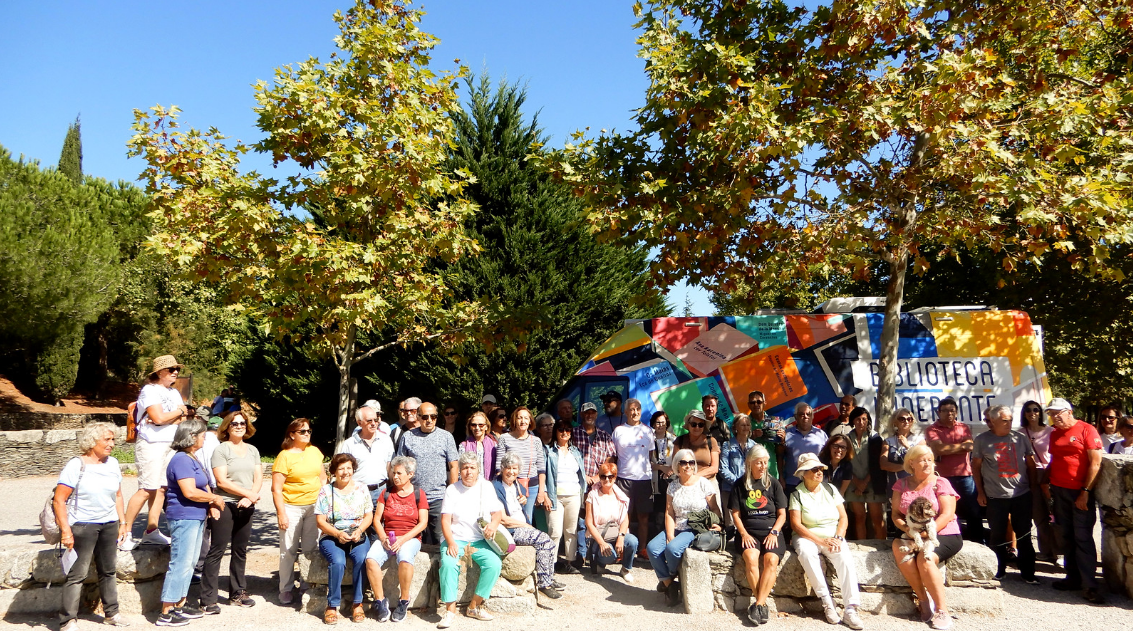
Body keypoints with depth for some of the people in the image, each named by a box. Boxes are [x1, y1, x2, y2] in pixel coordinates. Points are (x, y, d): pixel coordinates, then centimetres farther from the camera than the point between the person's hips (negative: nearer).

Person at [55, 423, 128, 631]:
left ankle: (111, 613, 22)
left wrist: (122, 522, 13)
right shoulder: (75, 466, -10)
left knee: (109, 570, 12)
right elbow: (59, 500, -12)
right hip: (82, 526, -6)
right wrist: (65, 531, -17)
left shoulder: (113, 463, 9)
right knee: (77, 574, -6)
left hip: (109, 525, 6)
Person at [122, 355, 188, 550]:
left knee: (161, 488, 8)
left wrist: (167, 417, -9)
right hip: (151, 444, -8)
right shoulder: (150, 390, -8)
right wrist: (179, 412, -3)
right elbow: (158, 418, -20)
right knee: (147, 489, -11)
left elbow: (183, 418, 10)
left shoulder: (174, 392, 17)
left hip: (170, 444, 8)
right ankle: (124, 533, -4)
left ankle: (151, 532, 14)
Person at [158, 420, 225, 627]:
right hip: (184, 518, -10)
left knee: (189, 563, 16)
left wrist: (211, 505, 4)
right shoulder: (181, 460, -17)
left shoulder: (192, 458, 14)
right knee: (180, 564, -6)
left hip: (196, 517, 10)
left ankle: (180, 606, 25)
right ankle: (166, 614, 0)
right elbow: (190, 492, -25)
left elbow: (201, 486, 20)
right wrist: (214, 499, -12)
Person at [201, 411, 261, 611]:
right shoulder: (221, 449, -3)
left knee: (240, 550, 12)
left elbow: (258, 478, 8)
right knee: (217, 550, -5)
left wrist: (249, 498, -9)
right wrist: (247, 492, -13)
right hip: (225, 505, -5)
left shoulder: (253, 450, 13)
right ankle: (208, 599, -1)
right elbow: (222, 481, -12)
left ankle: (238, 593, 21)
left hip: (246, 507, 5)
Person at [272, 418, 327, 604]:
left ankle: (307, 585, 19)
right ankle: (285, 589, 13)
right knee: (289, 550, 1)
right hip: (291, 507, -4)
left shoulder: (314, 451, 8)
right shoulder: (284, 456, -8)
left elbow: (323, 477, 16)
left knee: (311, 549, 7)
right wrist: (281, 513, -14)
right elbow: (276, 488, -9)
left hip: (314, 506, 4)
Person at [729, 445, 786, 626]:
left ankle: (758, 605, -27)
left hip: (771, 531, 0)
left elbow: (782, 514, 9)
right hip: (748, 531, 0)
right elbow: (735, 513, 7)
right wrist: (744, 533, -9)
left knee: (771, 559, -30)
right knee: (751, 557, -31)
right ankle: (763, 604, -22)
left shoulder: (774, 484, 9)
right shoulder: (740, 484, 9)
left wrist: (774, 532, -8)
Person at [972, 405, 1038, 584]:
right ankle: (999, 569, 22)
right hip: (995, 497, -1)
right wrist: (980, 492, 2)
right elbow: (976, 466, 4)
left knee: (1024, 536, 7)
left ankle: (1028, 572, 16)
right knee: (997, 535, 7)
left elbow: (1031, 466, 11)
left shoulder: (1020, 438, 5)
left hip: (1022, 495, 1)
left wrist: (1033, 490, 8)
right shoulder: (982, 440, -1)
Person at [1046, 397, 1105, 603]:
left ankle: (1089, 586, -3)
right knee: (1067, 537, 9)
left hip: (1080, 493, -6)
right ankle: (1073, 578, 17)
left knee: (1083, 538, -6)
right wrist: (1048, 483, 7)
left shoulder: (1086, 430, -7)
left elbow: (1096, 463, -11)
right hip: (1059, 491, 6)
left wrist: (1085, 492, -15)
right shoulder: (1054, 434, 12)